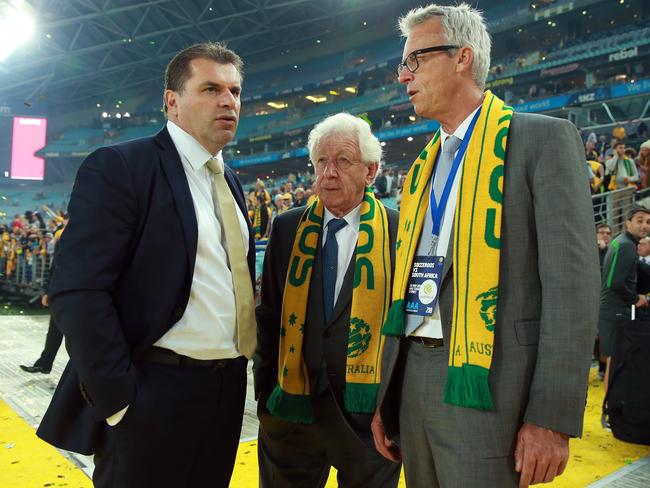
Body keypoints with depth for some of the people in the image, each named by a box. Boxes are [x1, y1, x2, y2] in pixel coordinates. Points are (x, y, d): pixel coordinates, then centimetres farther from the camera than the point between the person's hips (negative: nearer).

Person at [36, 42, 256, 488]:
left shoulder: (231, 182, 13)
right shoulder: (119, 167, -10)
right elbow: (78, 293, -17)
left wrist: (245, 360, 11)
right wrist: (118, 400, -18)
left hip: (228, 392, 7)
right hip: (152, 399, -7)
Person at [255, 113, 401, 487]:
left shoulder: (399, 232, -6)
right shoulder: (287, 228, 3)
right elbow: (269, 314, 7)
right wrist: (265, 387, 6)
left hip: (368, 408, -2)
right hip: (291, 403, 3)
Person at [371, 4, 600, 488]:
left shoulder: (544, 138, -4)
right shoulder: (422, 167, 15)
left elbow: (572, 278, -11)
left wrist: (552, 415, -16)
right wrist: (386, 395, 13)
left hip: (486, 385, -6)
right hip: (413, 376, 6)